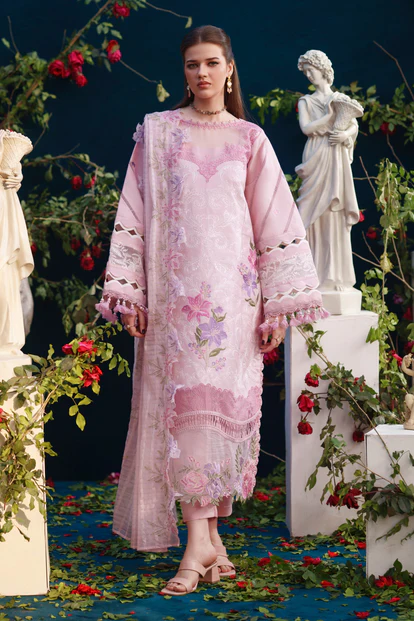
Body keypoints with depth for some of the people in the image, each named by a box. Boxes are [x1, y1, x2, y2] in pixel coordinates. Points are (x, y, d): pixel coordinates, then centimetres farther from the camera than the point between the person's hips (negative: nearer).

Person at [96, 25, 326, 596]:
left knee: (224, 403, -1)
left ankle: (206, 535, 8)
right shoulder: (156, 131, 9)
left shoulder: (250, 139, 10)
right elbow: (133, 216, 7)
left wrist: (279, 305, 1)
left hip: (232, 291, 1)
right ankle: (203, 542, -9)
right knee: (185, 403, -9)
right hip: (173, 291, -1)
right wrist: (128, 293, -1)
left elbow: (277, 226, 8)